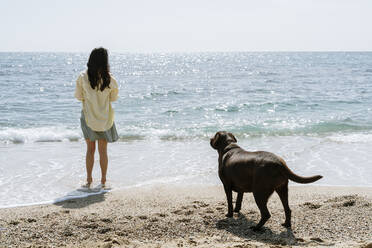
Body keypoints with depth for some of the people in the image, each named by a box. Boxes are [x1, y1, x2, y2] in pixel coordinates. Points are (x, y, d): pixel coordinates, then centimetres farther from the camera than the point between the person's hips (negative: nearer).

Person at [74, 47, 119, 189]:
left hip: (89, 117, 0)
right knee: (103, 151, 10)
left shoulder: (83, 77, -13)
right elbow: (114, 98, 2)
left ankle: (89, 180, 15)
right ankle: (103, 181, 16)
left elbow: (78, 96, -1)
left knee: (90, 149, 13)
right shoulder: (109, 79, -13)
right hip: (105, 119, 0)